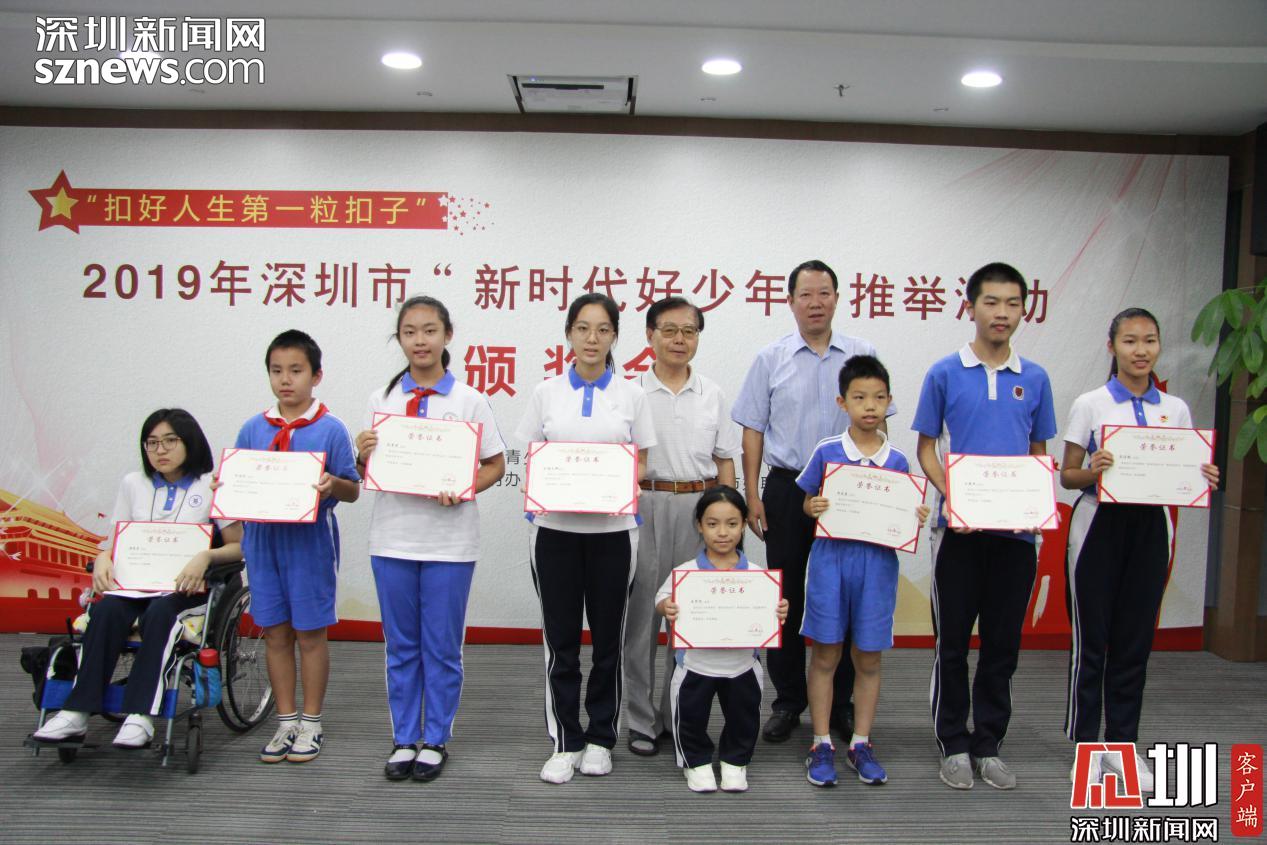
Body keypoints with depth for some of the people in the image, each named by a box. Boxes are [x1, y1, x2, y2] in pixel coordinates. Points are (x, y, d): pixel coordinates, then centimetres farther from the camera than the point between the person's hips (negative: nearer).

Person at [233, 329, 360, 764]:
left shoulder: (331, 429, -5)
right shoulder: (253, 429, 6)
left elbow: (353, 491, -4)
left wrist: (332, 484, -25)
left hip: (311, 540, -4)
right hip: (263, 538, 4)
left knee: (310, 631, 6)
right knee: (275, 631, 11)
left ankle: (311, 724, 20)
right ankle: (286, 721, 24)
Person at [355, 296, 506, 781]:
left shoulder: (469, 401, -2)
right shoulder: (381, 400, 5)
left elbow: (495, 465, 2)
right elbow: (369, 473, 9)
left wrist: (465, 490, -16)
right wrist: (363, 458, -13)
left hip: (449, 540, -2)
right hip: (393, 537, 2)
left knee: (442, 646, 8)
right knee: (401, 645, 12)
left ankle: (436, 740, 23)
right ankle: (404, 739, 26)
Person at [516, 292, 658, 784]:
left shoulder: (631, 395, 3)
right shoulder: (547, 393, 4)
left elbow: (640, 465, 5)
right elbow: (531, 461, 6)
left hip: (612, 529, 0)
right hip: (555, 528, 0)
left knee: (607, 637, 8)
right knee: (560, 639, 5)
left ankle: (600, 738, 24)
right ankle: (565, 742, 18)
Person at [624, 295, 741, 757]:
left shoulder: (713, 395, 8)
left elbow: (725, 462, 10)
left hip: (698, 508, 2)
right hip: (644, 507, -2)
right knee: (641, 613, 3)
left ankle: (679, 715, 21)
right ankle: (641, 720, 16)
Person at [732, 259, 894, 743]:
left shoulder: (863, 356, 5)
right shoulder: (771, 359, 4)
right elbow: (753, 431, 4)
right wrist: (752, 495, -3)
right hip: (788, 490, 0)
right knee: (787, 599, 6)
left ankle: (840, 702, 20)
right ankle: (787, 701, 19)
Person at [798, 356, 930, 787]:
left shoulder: (897, 461, 2)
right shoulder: (827, 452, -3)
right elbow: (809, 503, 5)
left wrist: (917, 519, -11)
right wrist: (813, 508, -16)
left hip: (878, 561, 2)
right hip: (831, 557, -1)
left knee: (868, 658, 10)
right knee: (825, 654, 6)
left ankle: (861, 743, 25)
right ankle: (822, 744, 18)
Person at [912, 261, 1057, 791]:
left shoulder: (1034, 379, 6)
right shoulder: (945, 374, -1)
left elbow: (1039, 453, 12)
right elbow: (926, 447, 2)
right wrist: (951, 497, -14)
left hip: (1015, 530, 3)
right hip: (959, 528, -2)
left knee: (1003, 642, 10)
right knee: (952, 640, 6)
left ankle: (989, 744, 24)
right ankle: (954, 744, 20)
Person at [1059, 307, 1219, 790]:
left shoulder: (1176, 410, 7)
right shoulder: (1090, 405, -2)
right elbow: (1067, 476, -2)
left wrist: (1205, 480, -11)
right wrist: (1091, 471, -23)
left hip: (1151, 526, 3)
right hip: (1100, 523, -3)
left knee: (1136, 638, 8)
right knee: (1091, 638, 1)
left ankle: (1123, 743, 21)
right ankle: (1086, 743, 15)